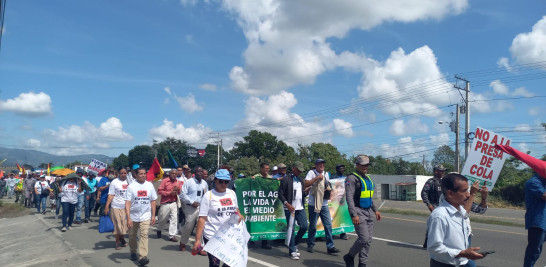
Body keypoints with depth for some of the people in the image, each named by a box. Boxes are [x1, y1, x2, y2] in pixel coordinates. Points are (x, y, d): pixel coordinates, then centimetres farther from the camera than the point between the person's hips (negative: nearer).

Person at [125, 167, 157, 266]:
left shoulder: (149, 185, 2)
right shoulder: (131, 186, -6)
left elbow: (153, 201, 8)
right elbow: (127, 203, -11)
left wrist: (153, 216, 4)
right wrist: (128, 218, -18)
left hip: (145, 216, 0)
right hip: (133, 216, 0)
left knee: (144, 235, -13)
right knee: (132, 235, 14)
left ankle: (142, 256, -18)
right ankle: (133, 252, 36)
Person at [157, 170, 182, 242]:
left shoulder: (178, 182, 6)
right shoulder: (164, 181, -5)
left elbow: (181, 192, 9)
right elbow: (160, 191, -10)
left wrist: (178, 190, -13)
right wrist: (169, 193, -16)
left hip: (174, 203, 3)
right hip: (165, 203, -3)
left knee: (174, 219, -5)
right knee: (163, 219, 10)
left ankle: (172, 236, 1)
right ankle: (159, 230, 39)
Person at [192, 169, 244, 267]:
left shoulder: (232, 193, 6)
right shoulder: (208, 195, -7)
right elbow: (202, 219, -10)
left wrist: (239, 215, 1)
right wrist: (197, 239, -14)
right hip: (212, 236, -4)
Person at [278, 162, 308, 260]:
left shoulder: (301, 180, 17)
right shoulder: (286, 179, -4)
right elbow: (280, 194, -8)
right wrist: (287, 204, -18)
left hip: (300, 208, 6)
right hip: (290, 208, -6)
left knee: (305, 226, 2)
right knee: (292, 229, -2)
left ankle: (295, 244, 24)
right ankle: (292, 251, 9)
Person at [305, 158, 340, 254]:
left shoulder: (326, 174, 14)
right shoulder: (311, 172, -5)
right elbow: (306, 184, -17)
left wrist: (329, 189, 4)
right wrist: (316, 178, -21)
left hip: (324, 204, 5)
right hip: (313, 204, -5)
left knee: (328, 225, 0)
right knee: (313, 226, 4)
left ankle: (330, 247, 4)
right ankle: (310, 245, 20)